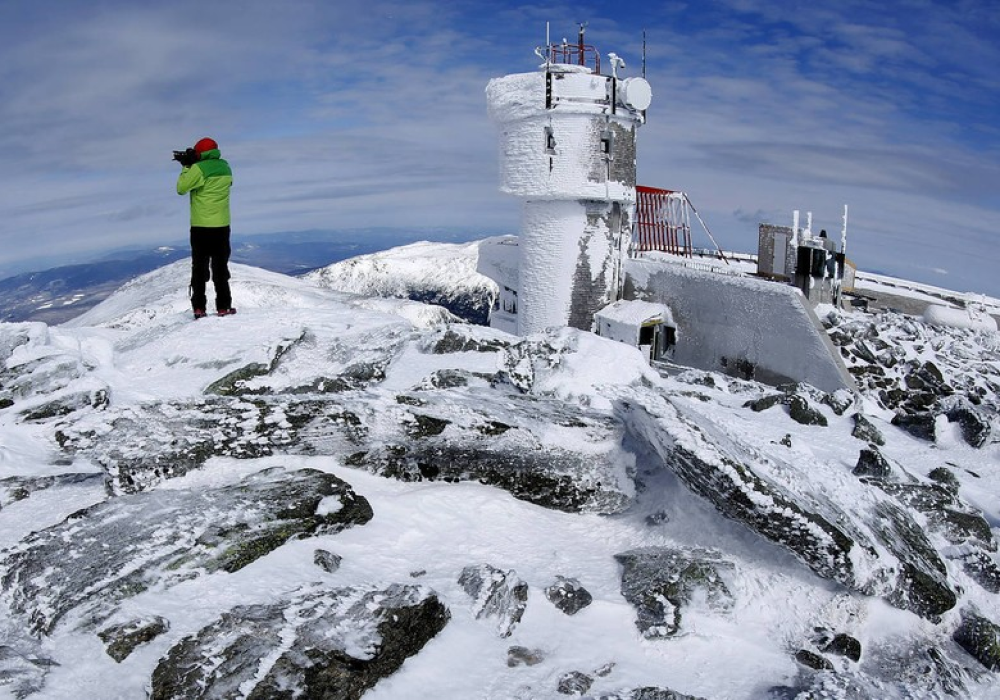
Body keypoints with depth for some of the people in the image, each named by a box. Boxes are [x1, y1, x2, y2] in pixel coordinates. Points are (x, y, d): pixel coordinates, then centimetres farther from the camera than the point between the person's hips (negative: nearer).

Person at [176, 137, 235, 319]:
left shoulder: (198, 169, -12)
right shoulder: (226, 168, 5)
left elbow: (181, 188, -6)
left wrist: (186, 167, 4)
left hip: (201, 227, -3)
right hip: (222, 226, 4)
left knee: (199, 268, 6)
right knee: (221, 268, 10)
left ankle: (199, 307, 3)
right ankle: (223, 306, 8)